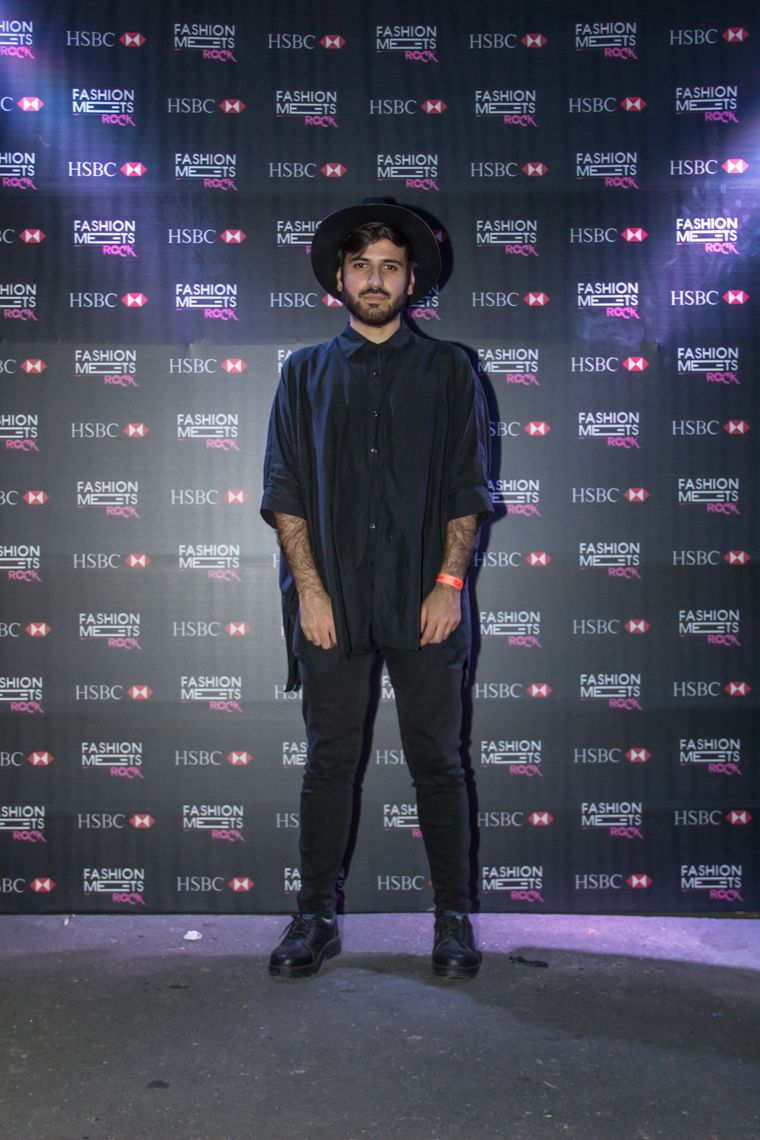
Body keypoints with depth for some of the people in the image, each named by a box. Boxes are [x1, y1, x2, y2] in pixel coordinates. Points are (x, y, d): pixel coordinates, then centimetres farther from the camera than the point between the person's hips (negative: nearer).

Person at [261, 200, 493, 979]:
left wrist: (449, 583, -5)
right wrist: (309, 587, -4)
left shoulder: (448, 372, 10)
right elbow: (284, 491, 6)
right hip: (331, 600, 1)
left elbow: (467, 490, 5)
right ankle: (316, 917, 18)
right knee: (329, 762, 6)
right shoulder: (305, 373, 12)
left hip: (423, 600, 0)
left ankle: (453, 918, 17)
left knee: (437, 761, 5)